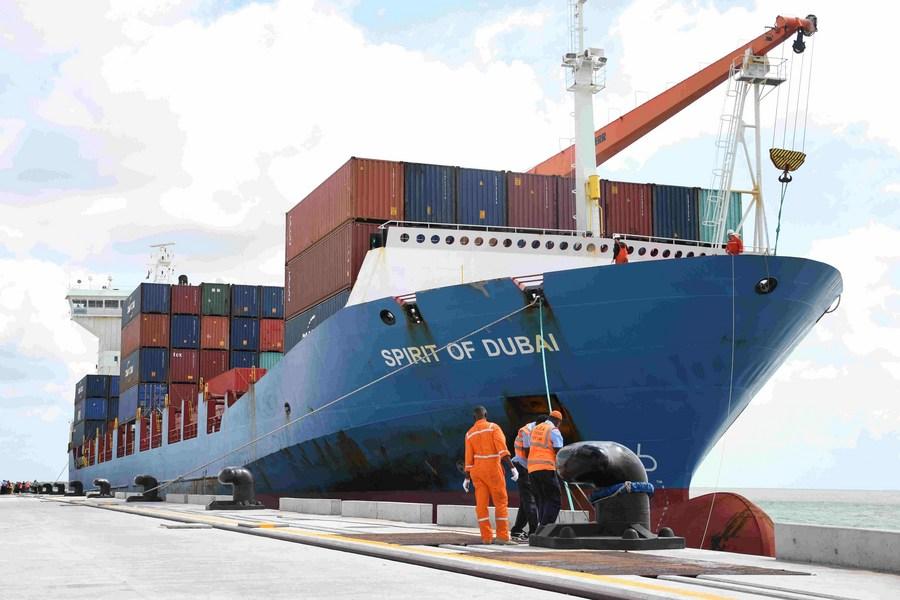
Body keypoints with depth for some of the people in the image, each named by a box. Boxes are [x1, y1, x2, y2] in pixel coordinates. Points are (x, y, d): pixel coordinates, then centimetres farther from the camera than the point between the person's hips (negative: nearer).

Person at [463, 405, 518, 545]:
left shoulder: (469, 433, 7)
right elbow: (502, 449, -15)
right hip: (493, 469, -4)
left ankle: (486, 537, 1)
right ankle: (503, 536, -6)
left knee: (481, 504, 4)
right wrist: (512, 467, -19)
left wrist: (467, 478, 8)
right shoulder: (493, 427, -4)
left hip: (477, 471, 4)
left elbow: (469, 457, 4)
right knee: (501, 503, 1)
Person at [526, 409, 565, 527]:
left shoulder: (534, 429, 20)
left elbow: (526, 449, 22)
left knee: (541, 501, 13)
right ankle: (545, 527, -18)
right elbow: (559, 451, -8)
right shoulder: (554, 431, -2)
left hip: (532, 469, 7)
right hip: (546, 469, -7)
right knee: (554, 501, -5)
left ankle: (541, 525, 6)